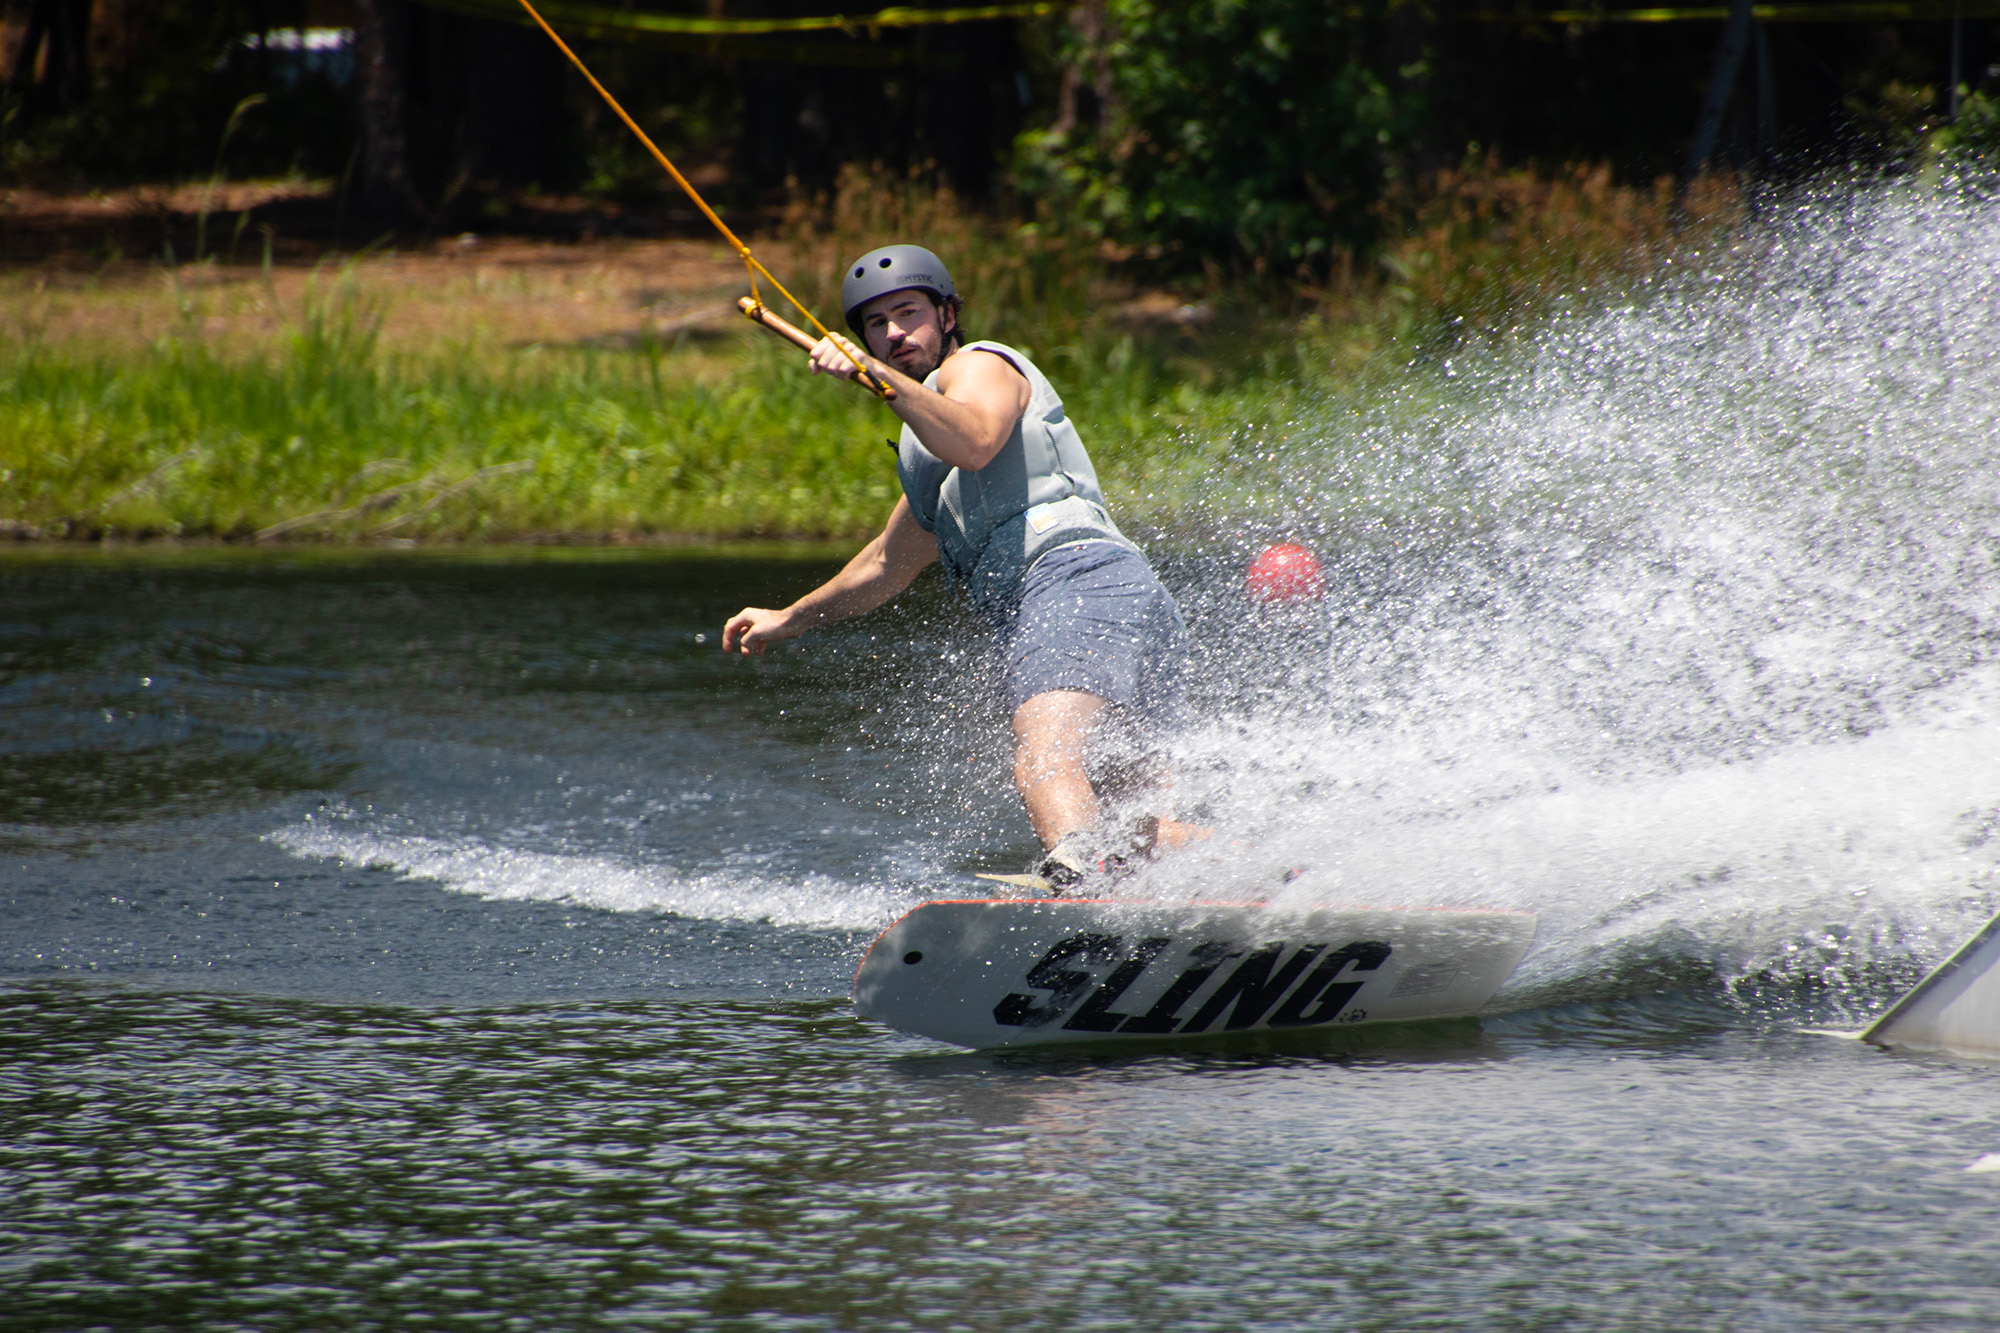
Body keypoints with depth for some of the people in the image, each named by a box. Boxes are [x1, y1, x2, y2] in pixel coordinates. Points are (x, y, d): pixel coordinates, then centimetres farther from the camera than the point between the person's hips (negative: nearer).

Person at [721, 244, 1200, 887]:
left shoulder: (978, 365, 9)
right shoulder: (924, 451, 37)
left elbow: (975, 444, -16)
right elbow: (889, 564, 50)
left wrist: (878, 375, -23)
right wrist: (790, 618, 56)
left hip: (1077, 577, -10)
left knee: (1043, 767, -36)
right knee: (1135, 841, 5)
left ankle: (1081, 885, -62)